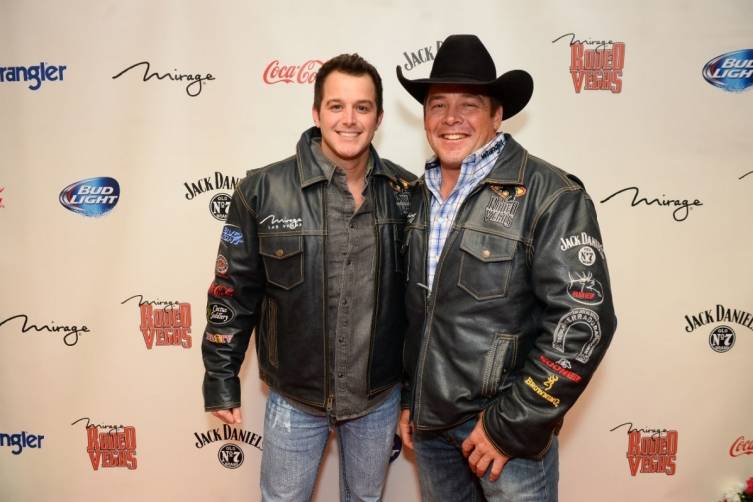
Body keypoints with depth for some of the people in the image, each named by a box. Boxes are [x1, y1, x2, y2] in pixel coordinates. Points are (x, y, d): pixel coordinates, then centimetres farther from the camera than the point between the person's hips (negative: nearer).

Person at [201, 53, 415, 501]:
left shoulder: (406, 193, -7)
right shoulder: (264, 190, -13)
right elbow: (233, 291, -6)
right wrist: (221, 378, -1)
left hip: (380, 398, 2)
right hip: (294, 398, -1)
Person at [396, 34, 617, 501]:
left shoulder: (551, 195, -15)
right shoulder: (420, 195, 4)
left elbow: (583, 321, -19)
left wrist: (511, 425, -17)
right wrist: (408, 397, 13)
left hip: (506, 426, -5)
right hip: (429, 420, 6)